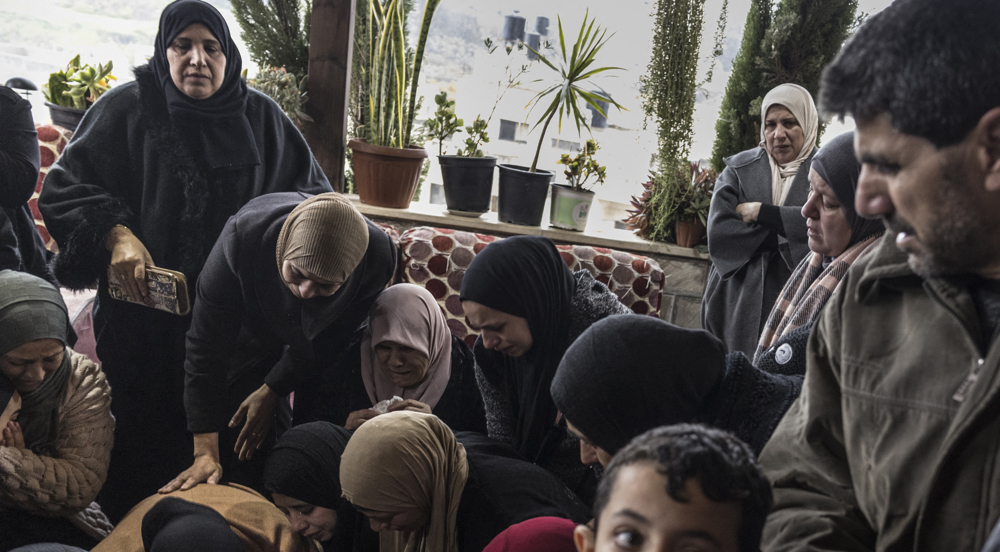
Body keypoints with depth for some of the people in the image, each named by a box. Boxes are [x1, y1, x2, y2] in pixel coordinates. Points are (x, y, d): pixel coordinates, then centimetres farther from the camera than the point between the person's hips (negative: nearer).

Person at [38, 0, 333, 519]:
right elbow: (63, 188, 1)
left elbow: (313, 193, 11)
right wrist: (114, 233, -15)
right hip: (145, 313, -1)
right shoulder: (127, 108, 0)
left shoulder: (261, 117, 6)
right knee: (146, 439, 6)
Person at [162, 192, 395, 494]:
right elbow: (206, 344, -32)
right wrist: (205, 453, -34)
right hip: (254, 330, -1)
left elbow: (330, 340, -18)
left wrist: (270, 392, -14)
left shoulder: (378, 257, -37)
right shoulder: (243, 235, -41)